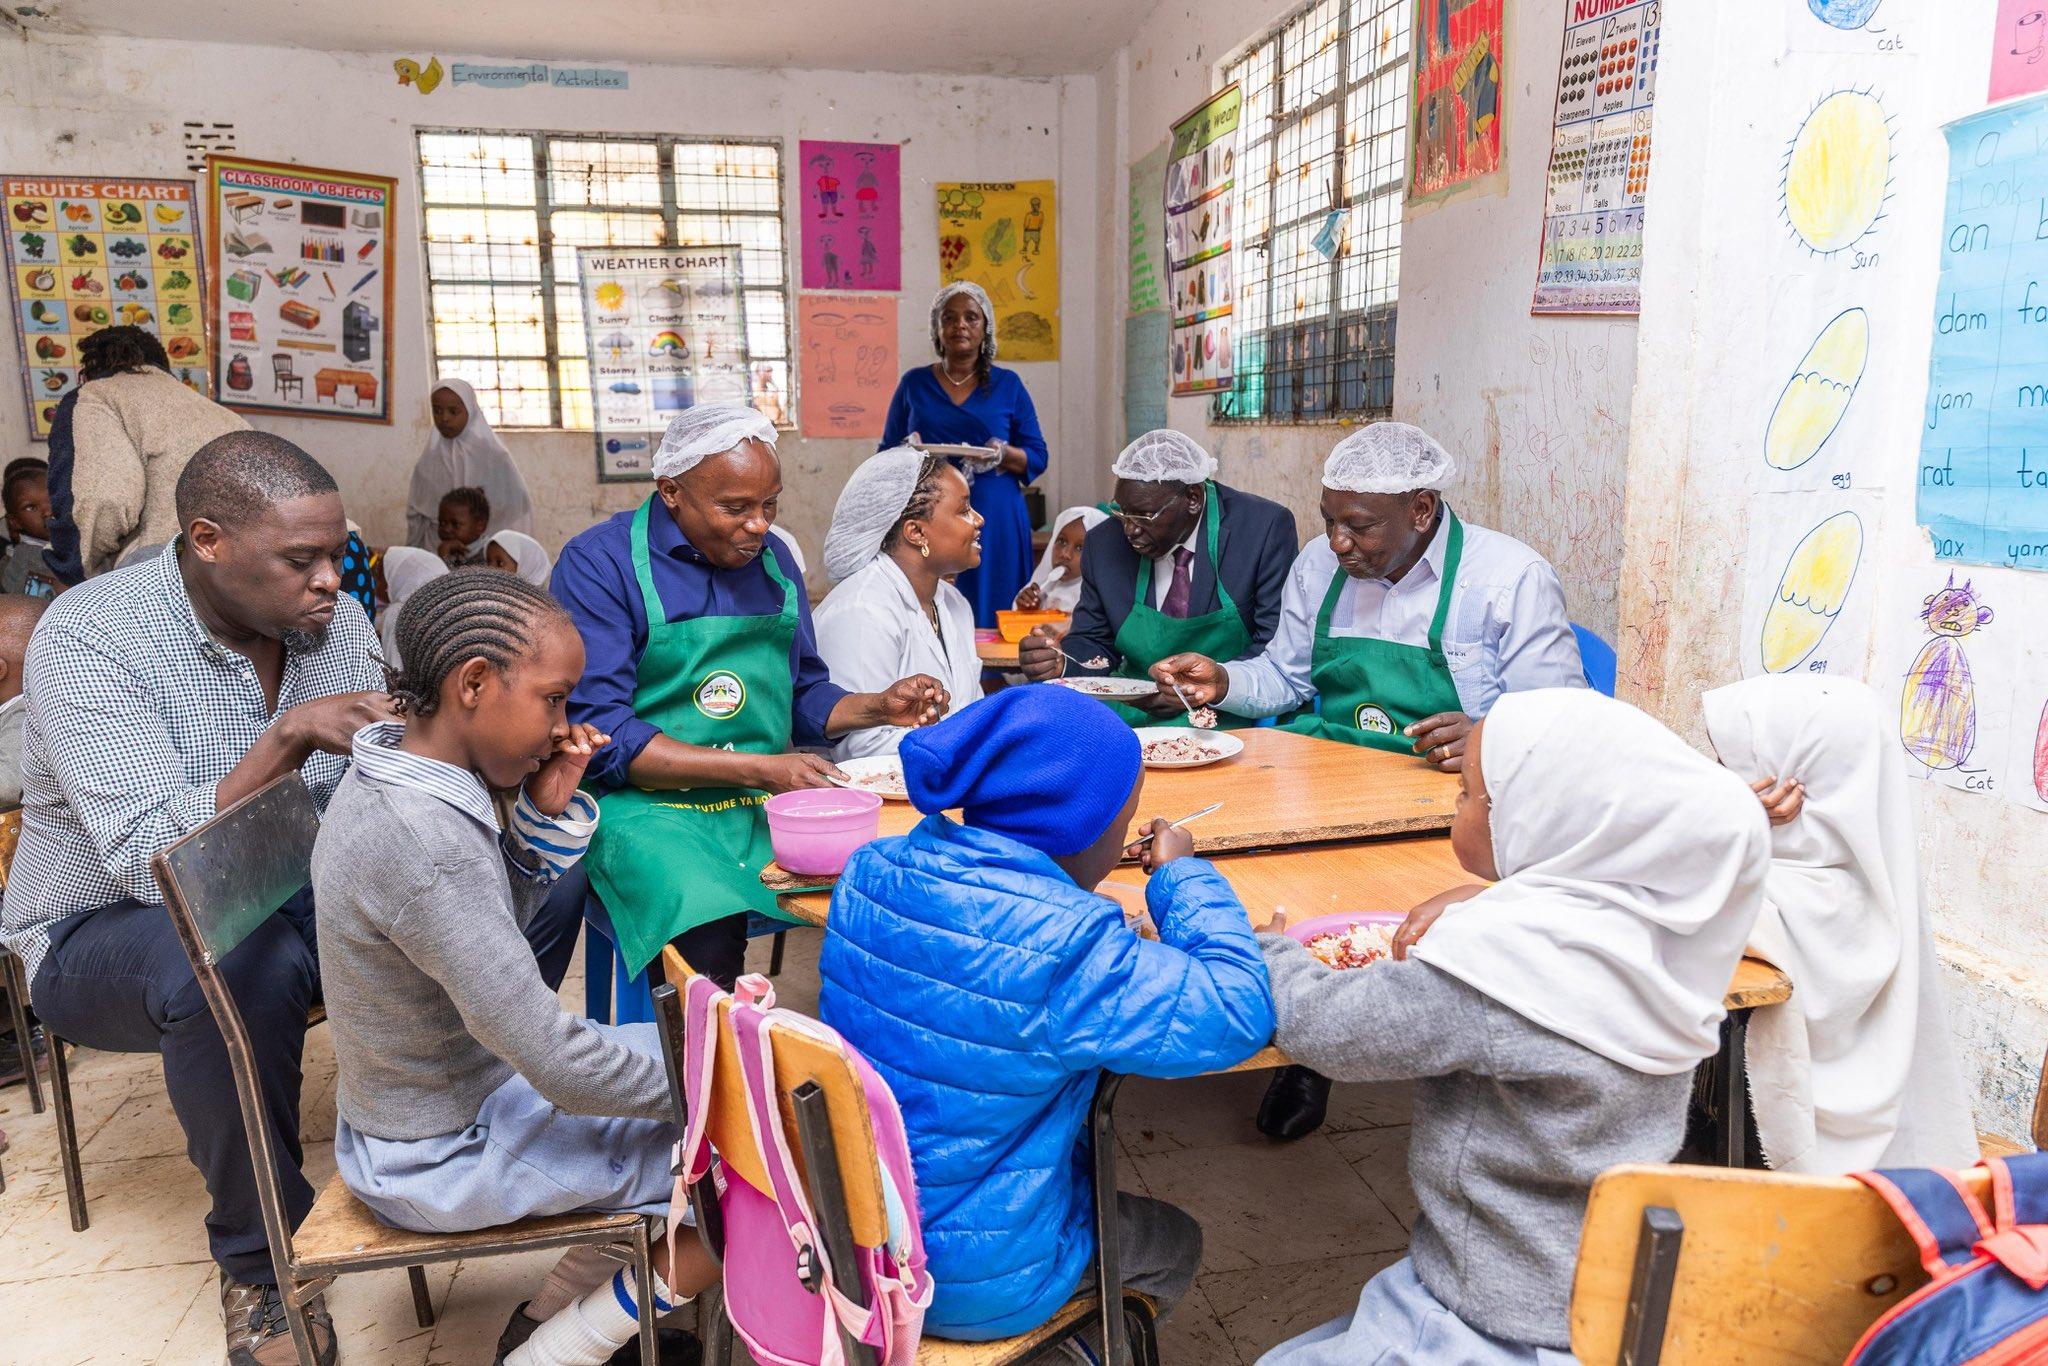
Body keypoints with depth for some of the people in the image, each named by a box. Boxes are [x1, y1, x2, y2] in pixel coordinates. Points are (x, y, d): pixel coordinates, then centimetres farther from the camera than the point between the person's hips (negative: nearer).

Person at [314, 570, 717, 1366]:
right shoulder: (425, 839, -32)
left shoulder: (395, 774, -4)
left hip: (438, 1098, 9)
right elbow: (561, 1066, -30)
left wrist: (547, 815, -8)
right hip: (445, 1158, -9)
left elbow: (495, 926, 8)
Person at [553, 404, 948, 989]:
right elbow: (598, 733, -13)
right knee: (710, 935, -34)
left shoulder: (771, 557, 12)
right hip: (648, 804, -5)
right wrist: (758, 769, -18)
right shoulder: (599, 562, -6)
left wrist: (879, 707, 0)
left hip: (768, 803, 5)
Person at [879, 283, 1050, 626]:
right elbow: (886, 453, 12)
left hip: (996, 523, 0)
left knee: (991, 617, -3)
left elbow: (1037, 456, 7)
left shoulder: (1007, 384, 9)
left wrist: (1004, 455, -14)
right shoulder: (914, 383, 11)